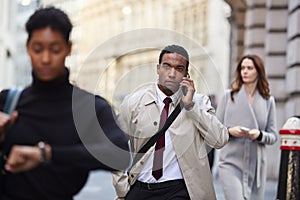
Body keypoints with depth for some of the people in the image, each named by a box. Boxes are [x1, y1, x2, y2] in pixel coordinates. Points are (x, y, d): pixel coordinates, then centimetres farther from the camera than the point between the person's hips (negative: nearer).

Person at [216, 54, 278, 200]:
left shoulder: (268, 101, 9)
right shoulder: (229, 96, 6)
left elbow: (273, 136, 9)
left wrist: (259, 135, -12)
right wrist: (229, 131, -13)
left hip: (256, 164, 2)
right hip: (231, 162, -2)